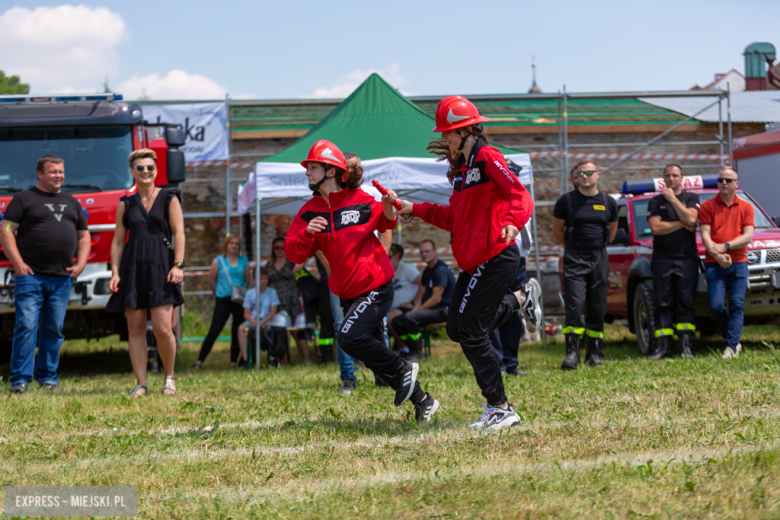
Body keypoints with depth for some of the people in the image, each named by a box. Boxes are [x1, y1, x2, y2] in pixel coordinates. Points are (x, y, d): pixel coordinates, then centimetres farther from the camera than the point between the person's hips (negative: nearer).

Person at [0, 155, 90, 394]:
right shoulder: (24, 199, 3)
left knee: (54, 329, 6)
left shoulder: (71, 202, 19)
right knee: (26, 326, -10)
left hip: (62, 278, 5)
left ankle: (48, 376, 14)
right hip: (31, 276, -5)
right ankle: (20, 379, -8)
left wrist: (81, 263, 7)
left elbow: (83, 235, 23)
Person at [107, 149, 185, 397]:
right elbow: (118, 241, 12)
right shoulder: (126, 204, 13)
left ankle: (169, 377, 9)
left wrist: (178, 265, -11)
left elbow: (178, 233, 1)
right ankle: (141, 383, 5)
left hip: (161, 268, -3)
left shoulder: (169, 199, 7)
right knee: (135, 329, 0)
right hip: (133, 270, 3)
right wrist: (115, 272, 1)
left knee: (162, 328, -11)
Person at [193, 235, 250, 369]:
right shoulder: (218, 261, 1)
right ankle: (200, 361, -4)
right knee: (213, 332, -7)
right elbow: (211, 281, 5)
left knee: (237, 332, 4)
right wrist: (221, 292, 9)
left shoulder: (244, 261, 8)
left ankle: (234, 362, 13)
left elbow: (247, 280, 13)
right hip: (223, 301, -3)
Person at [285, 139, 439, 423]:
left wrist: (389, 206, -11)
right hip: (348, 293, 6)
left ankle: (403, 369, -4)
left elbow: (387, 223, 10)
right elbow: (294, 253, -7)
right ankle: (422, 401, 23)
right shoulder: (310, 211, 1)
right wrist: (307, 232, -26)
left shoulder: (362, 202, -9)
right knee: (375, 355, 10)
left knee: (350, 337, -25)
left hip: (375, 287, -6)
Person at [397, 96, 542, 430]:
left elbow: (520, 197, -23)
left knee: (472, 334, -9)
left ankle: (500, 409, 0)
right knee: (456, 329, 12)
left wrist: (512, 224, -42)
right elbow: (455, 219, 24)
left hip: (496, 258, -10)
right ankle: (521, 300, 25)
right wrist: (415, 209, 19)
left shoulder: (487, 158, -12)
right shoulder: (461, 168, 17)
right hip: (473, 263, 10)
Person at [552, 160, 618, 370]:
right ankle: (572, 352, -16)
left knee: (597, 308, 4)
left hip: (599, 258, 3)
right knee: (575, 305, -13)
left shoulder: (608, 203, 6)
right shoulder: (566, 201, -1)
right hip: (574, 259, -3)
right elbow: (557, 230, 10)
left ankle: (594, 352, 14)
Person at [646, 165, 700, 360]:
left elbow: (690, 219, -8)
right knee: (663, 304, -4)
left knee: (686, 303, -5)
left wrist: (672, 198, -3)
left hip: (687, 258, -1)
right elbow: (655, 228, -2)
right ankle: (663, 346, -5)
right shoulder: (655, 202, 12)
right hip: (662, 259, 1)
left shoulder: (691, 198, 11)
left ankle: (686, 346, -5)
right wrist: (682, 224, -3)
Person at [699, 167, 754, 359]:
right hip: (714, 264, 0)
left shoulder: (746, 208, 9)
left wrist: (725, 247, -13)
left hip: (738, 263, 0)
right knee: (716, 306, -10)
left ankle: (731, 347, -8)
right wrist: (717, 255, -16)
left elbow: (748, 237, -1)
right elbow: (705, 236, -1)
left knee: (736, 305, -7)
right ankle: (734, 341, 8)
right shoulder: (707, 206, 7)